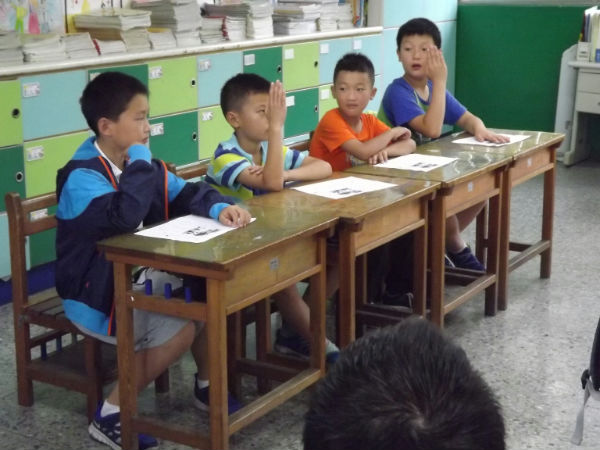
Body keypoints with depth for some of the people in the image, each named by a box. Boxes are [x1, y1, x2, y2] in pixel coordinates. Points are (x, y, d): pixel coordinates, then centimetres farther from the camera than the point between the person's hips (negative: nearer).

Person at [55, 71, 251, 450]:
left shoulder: (142, 166, 5)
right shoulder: (81, 177, -22)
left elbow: (188, 193, 8)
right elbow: (125, 218, -40)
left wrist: (220, 207, -14)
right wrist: (139, 162, -28)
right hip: (96, 295, -9)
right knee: (181, 329, -20)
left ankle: (208, 383, 20)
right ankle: (111, 414, -8)